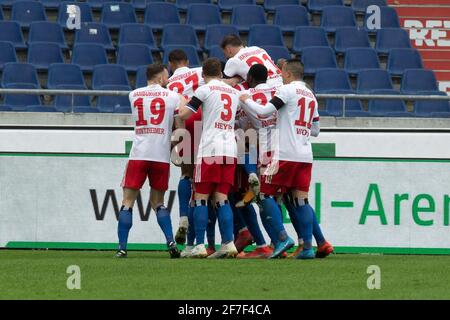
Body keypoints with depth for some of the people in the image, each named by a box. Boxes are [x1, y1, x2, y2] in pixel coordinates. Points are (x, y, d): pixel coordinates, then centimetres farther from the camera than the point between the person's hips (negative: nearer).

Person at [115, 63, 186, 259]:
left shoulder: (133, 95, 9)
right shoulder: (174, 97, 3)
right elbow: (181, 128, 2)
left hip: (138, 154, 0)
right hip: (162, 155, 0)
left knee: (127, 202, 3)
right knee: (158, 202, 13)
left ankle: (122, 248, -5)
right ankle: (171, 242, -2)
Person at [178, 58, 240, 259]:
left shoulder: (205, 89, -1)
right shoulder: (234, 93, 17)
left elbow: (184, 114, -3)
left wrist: (182, 103, 18)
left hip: (209, 150, -5)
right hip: (230, 150, 5)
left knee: (201, 198, -1)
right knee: (221, 198, 5)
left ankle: (199, 246, -7)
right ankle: (228, 244, -6)